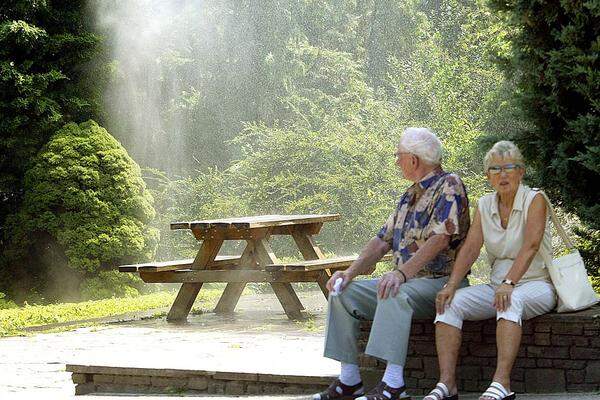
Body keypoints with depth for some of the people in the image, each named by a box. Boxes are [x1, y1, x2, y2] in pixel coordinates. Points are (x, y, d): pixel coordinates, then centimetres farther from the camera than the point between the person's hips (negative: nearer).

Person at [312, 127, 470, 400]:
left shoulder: (449, 186, -9)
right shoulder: (410, 195, 20)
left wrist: (402, 272, -33)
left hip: (441, 282, -9)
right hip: (406, 281, 9)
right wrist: (350, 272, 2)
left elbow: (440, 238, -23)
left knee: (396, 294, -38)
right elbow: (383, 240, 17)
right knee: (343, 291, -3)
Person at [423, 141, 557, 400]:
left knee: (511, 301, -38)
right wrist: (451, 285, -18)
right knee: (450, 302, -18)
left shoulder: (534, 200, -8)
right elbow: (470, 248, -1)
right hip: (498, 286, 5)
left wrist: (509, 283, -36)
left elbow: (531, 245, -22)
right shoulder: (484, 206, 8)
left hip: (536, 284, -5)